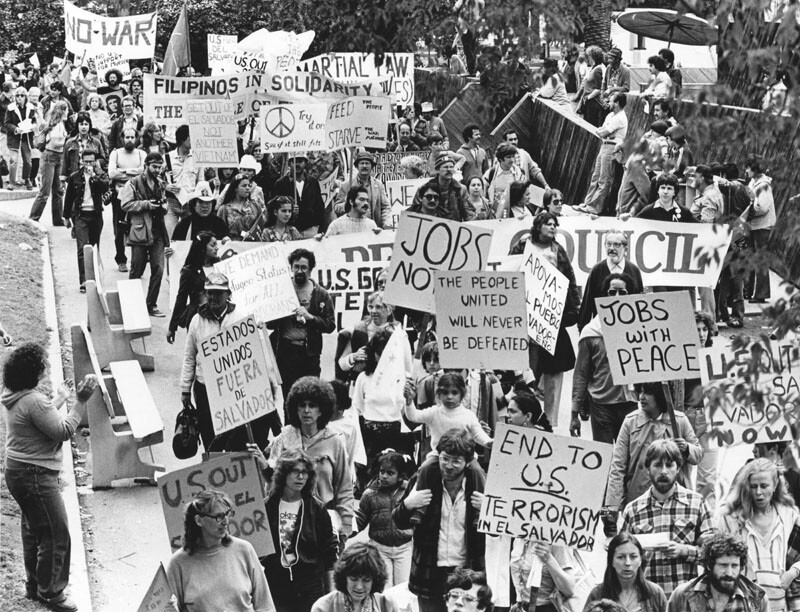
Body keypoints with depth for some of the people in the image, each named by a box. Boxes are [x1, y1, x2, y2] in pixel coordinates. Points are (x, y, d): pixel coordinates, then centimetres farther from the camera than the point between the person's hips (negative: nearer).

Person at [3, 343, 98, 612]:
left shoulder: (12, 395, 5)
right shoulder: (34, 401, -26)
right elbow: (64, 431, -22)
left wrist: (60, 400, 29)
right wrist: (81, 400, -22)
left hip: (18, 472, 11)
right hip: (35, 476, -10)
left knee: (34, 530, 22)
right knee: (56, 536, -1)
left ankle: (34, 585, 34)